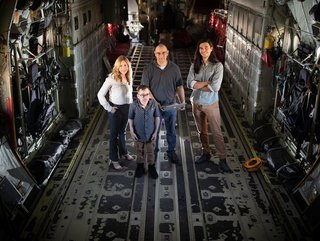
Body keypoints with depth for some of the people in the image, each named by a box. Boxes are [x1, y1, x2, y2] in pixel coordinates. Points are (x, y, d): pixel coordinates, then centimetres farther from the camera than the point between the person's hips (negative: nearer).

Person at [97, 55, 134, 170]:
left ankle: (123, 152, 41)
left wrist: (131, 104, 8)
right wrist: (108, 108, -16)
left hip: (127, 108, 5)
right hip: (115, 109, -5)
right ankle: (114, 159, 18)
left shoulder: (129, 78, -3)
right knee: (114, 134, 7)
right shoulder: (111, 78, -20)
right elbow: (100, 95, -18)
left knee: (122, 131, 23)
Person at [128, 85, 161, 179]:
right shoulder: (133, 105, -20)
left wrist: (156, 131, -5)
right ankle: (140, 166, 43)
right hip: (138, 134, 0)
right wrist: (132, 132, -6)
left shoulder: (153, 103, -18)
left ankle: (151, 166, 40)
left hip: (150, 133, 0)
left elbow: (157, 117, -6)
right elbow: (130, 119, -6)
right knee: (139, 152, 21)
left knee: (151, 152, 18)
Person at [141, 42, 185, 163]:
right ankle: (154, 151, 32)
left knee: (171, 130, 15)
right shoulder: (148, 68, -10)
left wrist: (182, 101, -7)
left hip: (171, 105, 1)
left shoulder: (174, 68, -5)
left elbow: (179, 86, 3)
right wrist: (154, 102, -15)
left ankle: (171, 151, 33)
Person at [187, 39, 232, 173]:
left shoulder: (218, 66, -11)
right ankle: (206, 153, 33)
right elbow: (189, 83, -11)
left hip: (211, 104, -4)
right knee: (202, 131, 16)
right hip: (196, 103, 4)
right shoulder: (195, 65, 0)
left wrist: (198, 85, -13)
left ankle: (222, 159, 6)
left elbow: (215, 87, -21)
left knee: (217, 133, 0)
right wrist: (207, 82, -17)